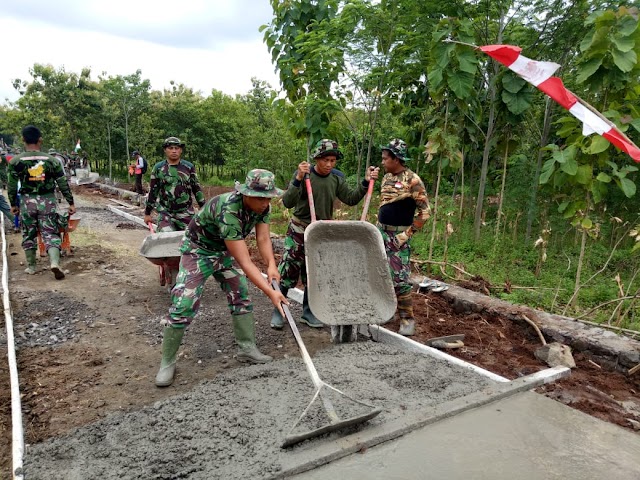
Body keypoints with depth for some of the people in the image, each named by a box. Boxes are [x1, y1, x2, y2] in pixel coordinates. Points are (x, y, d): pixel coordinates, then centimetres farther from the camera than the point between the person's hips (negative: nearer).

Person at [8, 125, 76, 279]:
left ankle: (31, 267, 22)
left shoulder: (15, 161, -3)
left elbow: (12, 186, 1)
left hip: (27, 201, 0)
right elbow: (63, 184, -1)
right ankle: (55, 263, -18)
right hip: (47, 201, 0)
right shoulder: (51, 160, -2)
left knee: (28, 234, 14)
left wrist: (13, 204, 13)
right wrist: (71, 203, 5)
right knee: (50, 234, 2)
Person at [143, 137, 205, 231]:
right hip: (165, 213, -1)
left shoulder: (189, 167, 3)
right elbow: (152, 191, 7)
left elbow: (197, 189, 8)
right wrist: (147, 213, 8)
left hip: (186, 213, 1)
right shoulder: (158, 168, 2)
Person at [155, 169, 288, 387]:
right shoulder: (228, 211, -40)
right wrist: (270, 292, -40)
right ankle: (167, 363, 3)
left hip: (225, 250, 8)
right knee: (183, 305, -12)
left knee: (241, 296, 6)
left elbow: (263, 238, -13)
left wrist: (271, 265, -32)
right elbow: (244, 262, -39)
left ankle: (247, 348, 19)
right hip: (198, 250, -7)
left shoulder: (263, 205, -16)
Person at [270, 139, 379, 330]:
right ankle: (278, 310, 16)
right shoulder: (303, 173, -16)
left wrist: (366, 182, -9)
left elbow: (351, 199, 3)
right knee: (287, 271, -1)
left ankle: (308, 312, 26)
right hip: (299, 231, -4)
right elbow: (287, 202, -23)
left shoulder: (337, 178, -2)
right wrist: (298, 179, -36)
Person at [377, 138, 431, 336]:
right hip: (381, 232, 8)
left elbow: (425, 210, -14)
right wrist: (377, 226, 16)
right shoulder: (386, 177, 10)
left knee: (400, 279, -7)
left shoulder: (412, 180, -14)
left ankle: (407, 319, 6)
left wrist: (408, 233, -17)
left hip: (398, 235, -8)